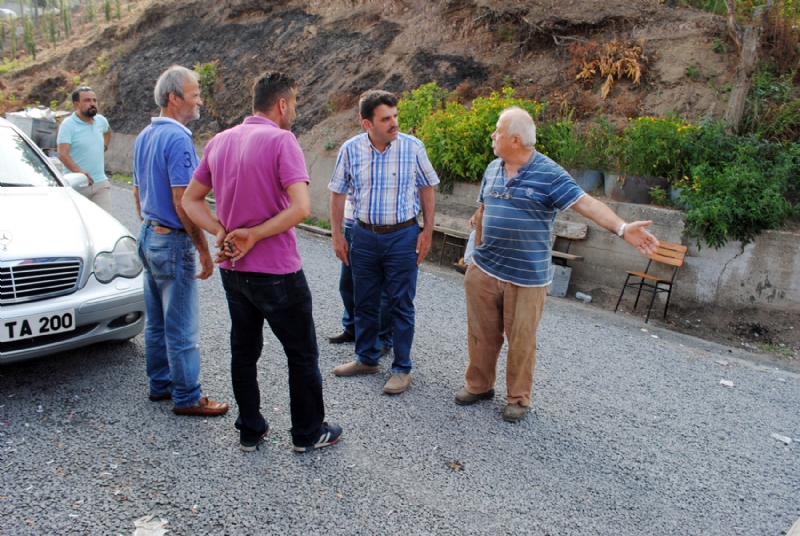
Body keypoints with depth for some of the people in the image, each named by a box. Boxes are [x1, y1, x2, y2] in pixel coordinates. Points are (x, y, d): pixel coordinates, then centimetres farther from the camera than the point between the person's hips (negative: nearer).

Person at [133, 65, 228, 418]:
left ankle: (160, 384, 29)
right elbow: (183, 203, -22)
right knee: (182, 326, 0)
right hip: (173, 243, -10)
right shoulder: (178, 138, -18)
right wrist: (204, 250, -16)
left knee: (157, 321, 17)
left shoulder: (144, 136, 11)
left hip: (149, 236, 10)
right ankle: (187, 397, 10)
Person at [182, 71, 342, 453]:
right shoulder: (281, 140, -15)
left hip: (232, 270, 7)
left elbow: (191, 200, 10)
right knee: (302, 354, 9)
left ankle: (249, 430, 30)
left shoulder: (219, 141, 7)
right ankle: (308, 433, 22)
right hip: (277, 272, -7)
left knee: (243, 350, 17)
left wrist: (222, 232, -3)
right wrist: (253, 235, -16)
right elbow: (300, 207, -26)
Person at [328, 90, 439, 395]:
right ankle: (367, 359, 33)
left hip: (402, 236, -2)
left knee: (401, 305, 5)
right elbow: (338, 193, 5)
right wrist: (337, 234, 2)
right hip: (364, 235, 3)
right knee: (365, 302, 14)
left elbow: (427, 190, 0)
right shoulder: (350, 150, -5)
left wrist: (427, 231, -3)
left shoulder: (412, 147, -9)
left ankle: (402, 369, 19)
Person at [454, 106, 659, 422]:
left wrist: (622, 228, -35)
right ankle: (479, 385, 33)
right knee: (481, 334, 14)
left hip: (526, 277, -5)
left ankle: (519, 398, 26)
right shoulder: (493, 169, 8)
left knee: (521, 340, 7)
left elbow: (586, 203, -21)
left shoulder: (549, 174, -12)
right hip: (483, 270, 5)